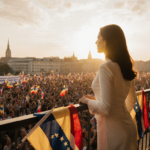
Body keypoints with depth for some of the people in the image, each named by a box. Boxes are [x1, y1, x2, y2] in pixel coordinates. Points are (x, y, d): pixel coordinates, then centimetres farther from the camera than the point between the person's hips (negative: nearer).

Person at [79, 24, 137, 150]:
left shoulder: (106, 68, -22)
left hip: (113, 129, -8)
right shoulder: (126, 66, 3)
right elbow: (131, 101, 12)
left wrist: (88, 101, -7)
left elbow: (106, 108, -23)